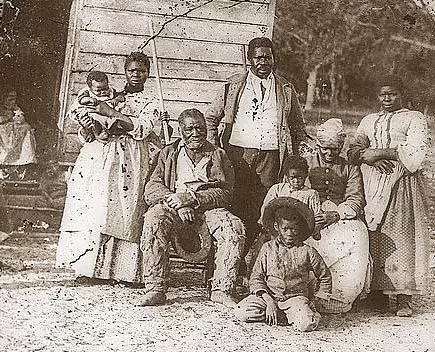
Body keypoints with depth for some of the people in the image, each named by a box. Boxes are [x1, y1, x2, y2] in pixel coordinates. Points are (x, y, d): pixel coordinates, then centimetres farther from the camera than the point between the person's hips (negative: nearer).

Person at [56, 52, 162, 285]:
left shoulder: (150, 104, 13)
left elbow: (142, 128, -9)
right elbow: (86, 134, 19)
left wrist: (111, 113, -13)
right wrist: (86, 127, -5)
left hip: (128, 162, -3)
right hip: (98, 156, 3)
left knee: (120, 210, -12)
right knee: (90, 206, -7)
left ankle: (120, 269, -8)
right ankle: (90, 267, -4)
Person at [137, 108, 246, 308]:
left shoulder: (218, 155, 14)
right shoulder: (168, 153, 16)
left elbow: (225, 194, 1)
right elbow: (152, 189, 4)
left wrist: (192, 198, -15)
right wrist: (176, 202, -16)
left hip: (209, 208, 0)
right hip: (174, 207, 0)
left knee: (235, 229, -29)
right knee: (153, 219, -33)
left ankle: (221, 289, -21)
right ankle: (155, 289, -29)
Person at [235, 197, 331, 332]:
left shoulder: (307, 251, 1)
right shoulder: (268, 248, 4)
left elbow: (325, 276, 14)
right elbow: (256, 277, 2)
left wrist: (318, 298, 7)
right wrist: (268, 301, -10)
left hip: (296, 296, -2)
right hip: (269, 296, 2)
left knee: (307, 324, -33)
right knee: (242, 312, -22)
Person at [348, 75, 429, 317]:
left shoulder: (414, 119, 10)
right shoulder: (368, 121, 24)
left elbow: (415, 153, -5)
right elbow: (353, 151, 14)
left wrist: (379, 152, -9)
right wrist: (371, 158, -7)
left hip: (401, 184, -4)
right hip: (371, 185, 4)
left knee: (401, 236, -10)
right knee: (374, 238, -5)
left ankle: (403, 298, -10)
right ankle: (378, 291, 0)